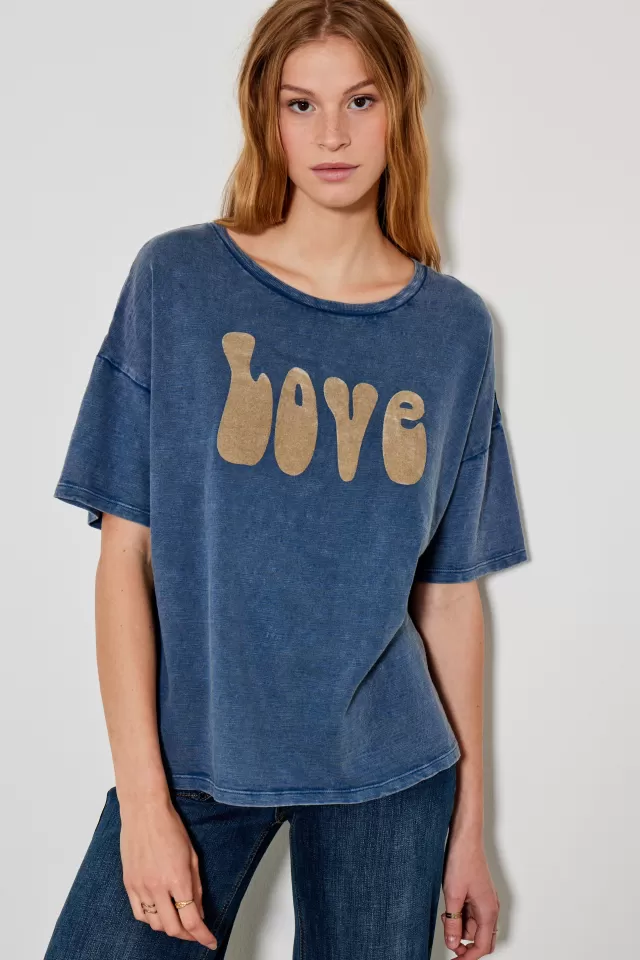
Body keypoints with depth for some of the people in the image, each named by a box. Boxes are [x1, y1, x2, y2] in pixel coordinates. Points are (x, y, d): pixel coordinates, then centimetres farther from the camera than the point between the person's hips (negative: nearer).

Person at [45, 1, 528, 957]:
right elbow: (126, 553, -5)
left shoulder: (455, 326, 2)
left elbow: (451, 589, 5)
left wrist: (470, 821, 6)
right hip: (194, 753, -1)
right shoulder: (178, 279, -3)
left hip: (388, 772, 2)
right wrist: (144, 796, -10)